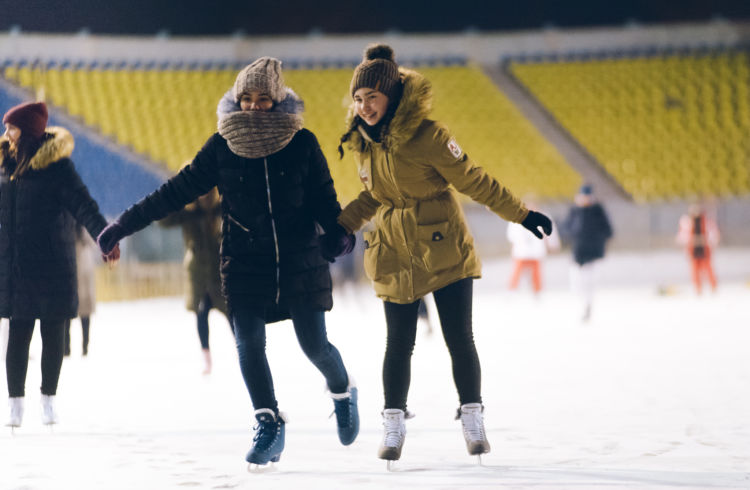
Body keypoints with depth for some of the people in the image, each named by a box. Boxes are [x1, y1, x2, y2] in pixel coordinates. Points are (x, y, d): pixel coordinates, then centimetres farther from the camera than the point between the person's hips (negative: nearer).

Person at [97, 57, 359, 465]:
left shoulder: (302, 144, -3)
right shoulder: (222, 147, -1)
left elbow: (323, 198, 3)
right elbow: (176, 191, 2)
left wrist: (339, 233, -18)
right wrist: (123, 225, 1)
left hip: (301, 262, -1)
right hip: (245, 264, 1)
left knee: (314, 344, -3)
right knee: (248, 343, -11)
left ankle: (343, 390, 29)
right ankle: (268, 425, 2)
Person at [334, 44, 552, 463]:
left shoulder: (425, 134, -16)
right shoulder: (363, 141, 3)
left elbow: (473, 180, -11)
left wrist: (522, 214, -10)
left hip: (445, 250, -4)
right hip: (395, 255, 4)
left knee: (460, 339, -2)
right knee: (399, 344, 3)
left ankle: (473, 420, 11)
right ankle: (394, 428, 14)